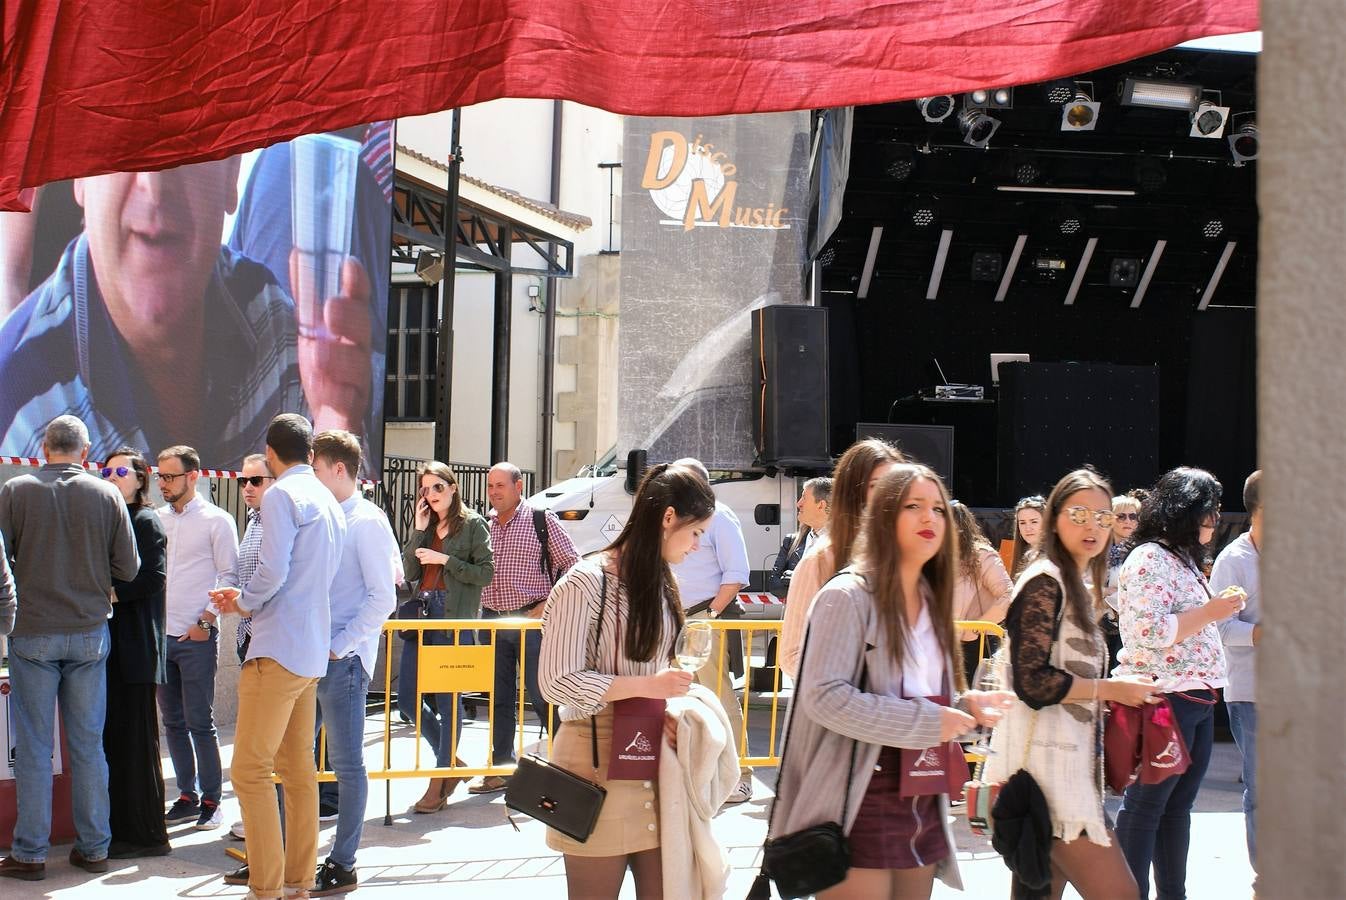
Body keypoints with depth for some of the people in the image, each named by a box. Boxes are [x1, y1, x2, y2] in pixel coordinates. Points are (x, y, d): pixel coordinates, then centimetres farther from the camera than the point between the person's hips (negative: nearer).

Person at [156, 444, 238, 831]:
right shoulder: (157, 519, 11)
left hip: (197, 638, -6)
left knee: (199, 723, -3)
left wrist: (206, 618, -12)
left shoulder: (216, 520, -4)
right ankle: (187, 796, 19)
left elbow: (229, 575, -5)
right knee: (173, 722, 10)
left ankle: (211, 800, 6)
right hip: (160, 636, 6)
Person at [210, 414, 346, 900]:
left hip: (279, 649, -9)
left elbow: (273, 571, -19)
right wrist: (248, 598, 20)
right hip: (313, 652, 9)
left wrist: (244, 602, 1)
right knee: (298, 767, 12)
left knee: (250, 770, -7)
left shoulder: (282, 496, -10)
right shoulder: (328, 502, 16)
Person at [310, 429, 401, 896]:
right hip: (310, 656, 8)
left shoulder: (366, 522, -9)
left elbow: (382, 598, -13)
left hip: (342, 660, -8)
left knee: (346, 762, 0)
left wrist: (338, 646, -15)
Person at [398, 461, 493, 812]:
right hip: (422, 615, 6)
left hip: (455, 620, -6)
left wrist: (445, 560, -12)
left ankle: (439, 784, 6)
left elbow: (485, 573, -6)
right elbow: (408, 573, 7)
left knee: (448, 700, -3)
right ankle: (451, 762, 21)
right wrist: (418, 530, 0)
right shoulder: (425, 526, 16)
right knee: (408, 697, 4)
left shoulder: (473, 525, 1)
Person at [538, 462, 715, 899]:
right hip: (599, 761, -7)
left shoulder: (659, 582, 11)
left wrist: (672, 690, 1)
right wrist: (647, 686, -18)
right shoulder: (587, 582, -13)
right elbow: (558, 682, -17)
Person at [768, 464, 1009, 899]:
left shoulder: (931, 602, 14)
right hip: (861, 804, -8)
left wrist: (965, 706, 1)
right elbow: (824, 696, -21)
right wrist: (925, 722, -20)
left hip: (922, 805, 8)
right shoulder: (848, 595, -12)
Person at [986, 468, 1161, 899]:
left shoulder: (1081, 585, 20)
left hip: (1071, 761, 10)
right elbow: (1032, 682, -18)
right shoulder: (1044, 582, -10)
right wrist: (1112, 689, -10)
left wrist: (1122, 688, 12)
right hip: (1046, 762, -10)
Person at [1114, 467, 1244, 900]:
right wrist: (1211, 612, -19)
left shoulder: (1184, 559, 19)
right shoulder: (1149, 560, -13)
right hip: (1164, 699, -10)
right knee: (1145, 805, -4)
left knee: (1179, 804, 13)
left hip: (1197, 699, 10)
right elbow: (1150, 632, -23)